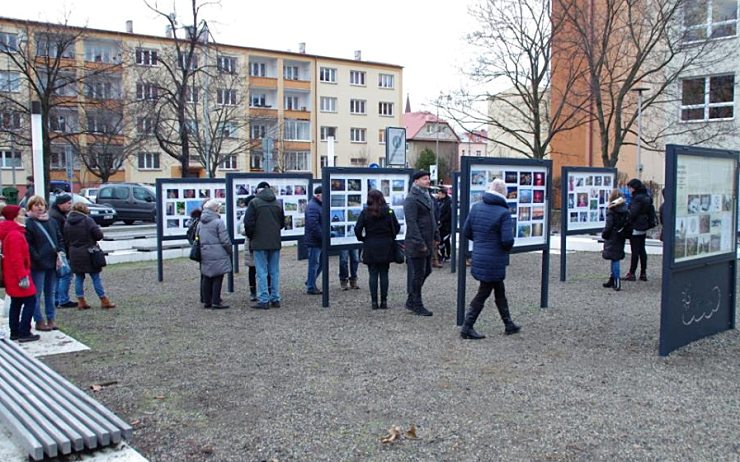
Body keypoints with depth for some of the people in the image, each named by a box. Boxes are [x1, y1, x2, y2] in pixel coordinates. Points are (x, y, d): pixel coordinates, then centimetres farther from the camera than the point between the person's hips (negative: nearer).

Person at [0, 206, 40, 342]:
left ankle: (15, 332, 22)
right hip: (18, 276, -11)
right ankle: (24, 333, -5)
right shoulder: (15, 235, -20)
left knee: (16, 303, 16)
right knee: (30, 301, -6)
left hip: (12, 276, 11)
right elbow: (16, 259, -24)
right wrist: (23, 276, -23)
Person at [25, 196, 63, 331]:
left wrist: (60, 252, 2)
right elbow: (27, 245, -12)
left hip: (53, 263, 6)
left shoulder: (52, 222, 13)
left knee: (51, 293, 12)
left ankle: (51, 319, 21)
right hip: (38, 264, -6)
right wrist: (37, 258, -18)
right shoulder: (28, 223, -6)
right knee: (37, 293, 0)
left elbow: (60, 239, 18)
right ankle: (39, 321, 8)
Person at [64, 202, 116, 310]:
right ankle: (104, 301, 6)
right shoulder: (88, 220, -11)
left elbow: (65, 240, 7)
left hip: (74, 255, 4)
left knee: (79, 278, 11)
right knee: (96, 277, 2)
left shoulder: (67, 223, 5)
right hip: (88, 254, -4)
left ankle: (81, 301, 12)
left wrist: (70, 251, 17)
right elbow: (99, 235, -14)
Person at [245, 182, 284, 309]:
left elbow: (248, 222, -10)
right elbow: (282, 223, 14)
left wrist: (250, 237, 6)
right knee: (274, 272, 10)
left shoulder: (254, 202, -7)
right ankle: (275, 299, 12)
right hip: (275, 242, 5)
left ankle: (263, 300, -4)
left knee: (262, 272, -2)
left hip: (260, 243, -4)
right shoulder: (278, 203, 9)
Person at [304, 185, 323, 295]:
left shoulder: (318, 205, 17)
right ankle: (311, 288, 7)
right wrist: (323, 237, -21)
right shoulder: (312, 207, -18)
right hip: (314, 241, -10)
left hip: (319, 241, 10)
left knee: (320, 263, 16)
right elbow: (314, 226, -26)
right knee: (314, 264, -2)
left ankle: (310, 283, 28)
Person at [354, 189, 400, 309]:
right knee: (384, 274, 6)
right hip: (386, 247, 1)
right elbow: (397, 227, 0)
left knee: (373, 274, 4)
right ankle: (384, 301, 7)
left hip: (371, 247, -1)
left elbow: (357, 229, -9)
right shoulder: (389, 211, -1)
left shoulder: (365, 212, -5)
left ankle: (374, 302, 4)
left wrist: (363, 239, 7)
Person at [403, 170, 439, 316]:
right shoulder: (411, 199, -14)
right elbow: (411, 223, -20)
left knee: (426, 271, 15)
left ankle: (411, 301, 27)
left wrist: (436, 236, 16)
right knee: (417, 274, -2)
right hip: (416, 244, -10)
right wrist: (420, 243, -23)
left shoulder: (427, 196, 17)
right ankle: (416, 305, 8)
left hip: (427, 243, 10)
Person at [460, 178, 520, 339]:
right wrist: (507, 247, 0)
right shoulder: (503, 213, -17)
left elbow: (466, 232, 5)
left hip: (479, 258, 7)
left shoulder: (476, 207, 1)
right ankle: (467, 328, 7)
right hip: (494, 261, -7)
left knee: (500, 291, 20)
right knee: (483, 293, 4)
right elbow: (508, 240, -22)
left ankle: (508, 324, 32)